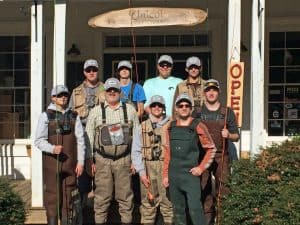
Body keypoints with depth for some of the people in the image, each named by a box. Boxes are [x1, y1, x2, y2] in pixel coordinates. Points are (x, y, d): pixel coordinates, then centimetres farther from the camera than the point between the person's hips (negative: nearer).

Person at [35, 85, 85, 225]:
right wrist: (52, 148, -21)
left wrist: (80, 161, 2)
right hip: (51, 162, -2)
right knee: (52, 194, 0)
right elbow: (38, 140, -3)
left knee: (68, 195, 7)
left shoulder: (74, 116, 9)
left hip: (70, 163, 3)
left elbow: (80, 140, 8)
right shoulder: (46, 116, 1)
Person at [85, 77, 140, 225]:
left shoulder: (130, 110, 8)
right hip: (102, 160, 0)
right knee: (102, 196, 2)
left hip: (124, 160, 1)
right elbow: (89, 137, 6)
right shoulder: (95, 111, 6)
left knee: (125, 196, 5)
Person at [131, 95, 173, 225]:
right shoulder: (142, 127, 6)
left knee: (168, 201, 0)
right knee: (148, 202, 6)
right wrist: (141, 172, -4)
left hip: (166, 167, -1)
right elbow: (136, 151, 3)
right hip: (148, 168, 1)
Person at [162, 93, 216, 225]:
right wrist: (165, 175, 9)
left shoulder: (198, 127, -4)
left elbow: (211, 149, 0)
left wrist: (201, 168, -7)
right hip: (174, 175, 4)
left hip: (191, 174, -4)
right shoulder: (170, 127, 9)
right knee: (178, 209, 12)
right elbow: (168, 152, 11)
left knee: (195, 208, -8)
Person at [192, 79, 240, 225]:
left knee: (223, 188, -3)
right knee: (204, 188, 4)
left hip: (221, 156, 0)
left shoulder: (227, 112, 7)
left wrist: (228, 135, -12)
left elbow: (236, 136, 8)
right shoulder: (197, 113, 9)